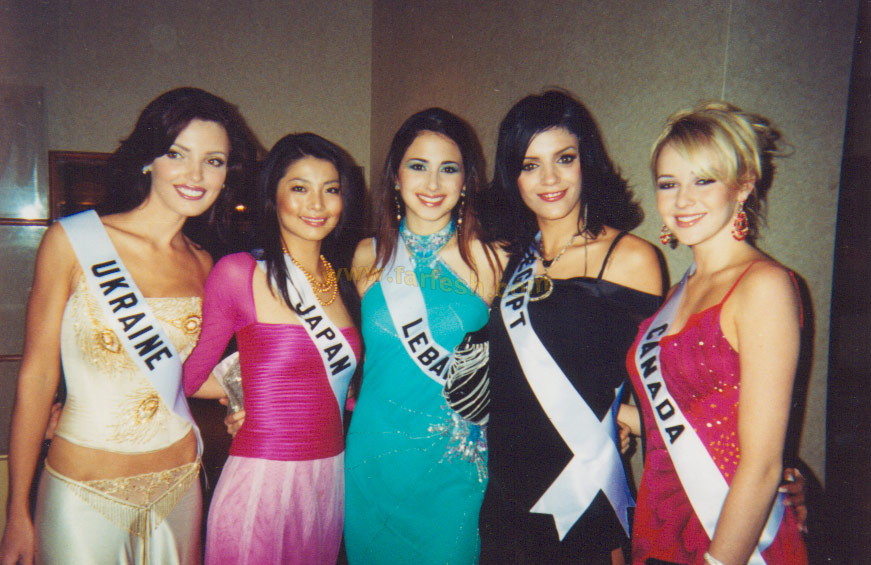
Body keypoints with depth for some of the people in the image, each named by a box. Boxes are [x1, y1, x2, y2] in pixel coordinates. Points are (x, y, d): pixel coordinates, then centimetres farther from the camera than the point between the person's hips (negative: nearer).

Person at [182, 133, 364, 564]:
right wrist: (252, 388, 3)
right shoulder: (239, 273, -10)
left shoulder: (342, 282, 6)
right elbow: (189, 378, -4)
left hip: (332, 479, 5)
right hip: (261, 481, -5)